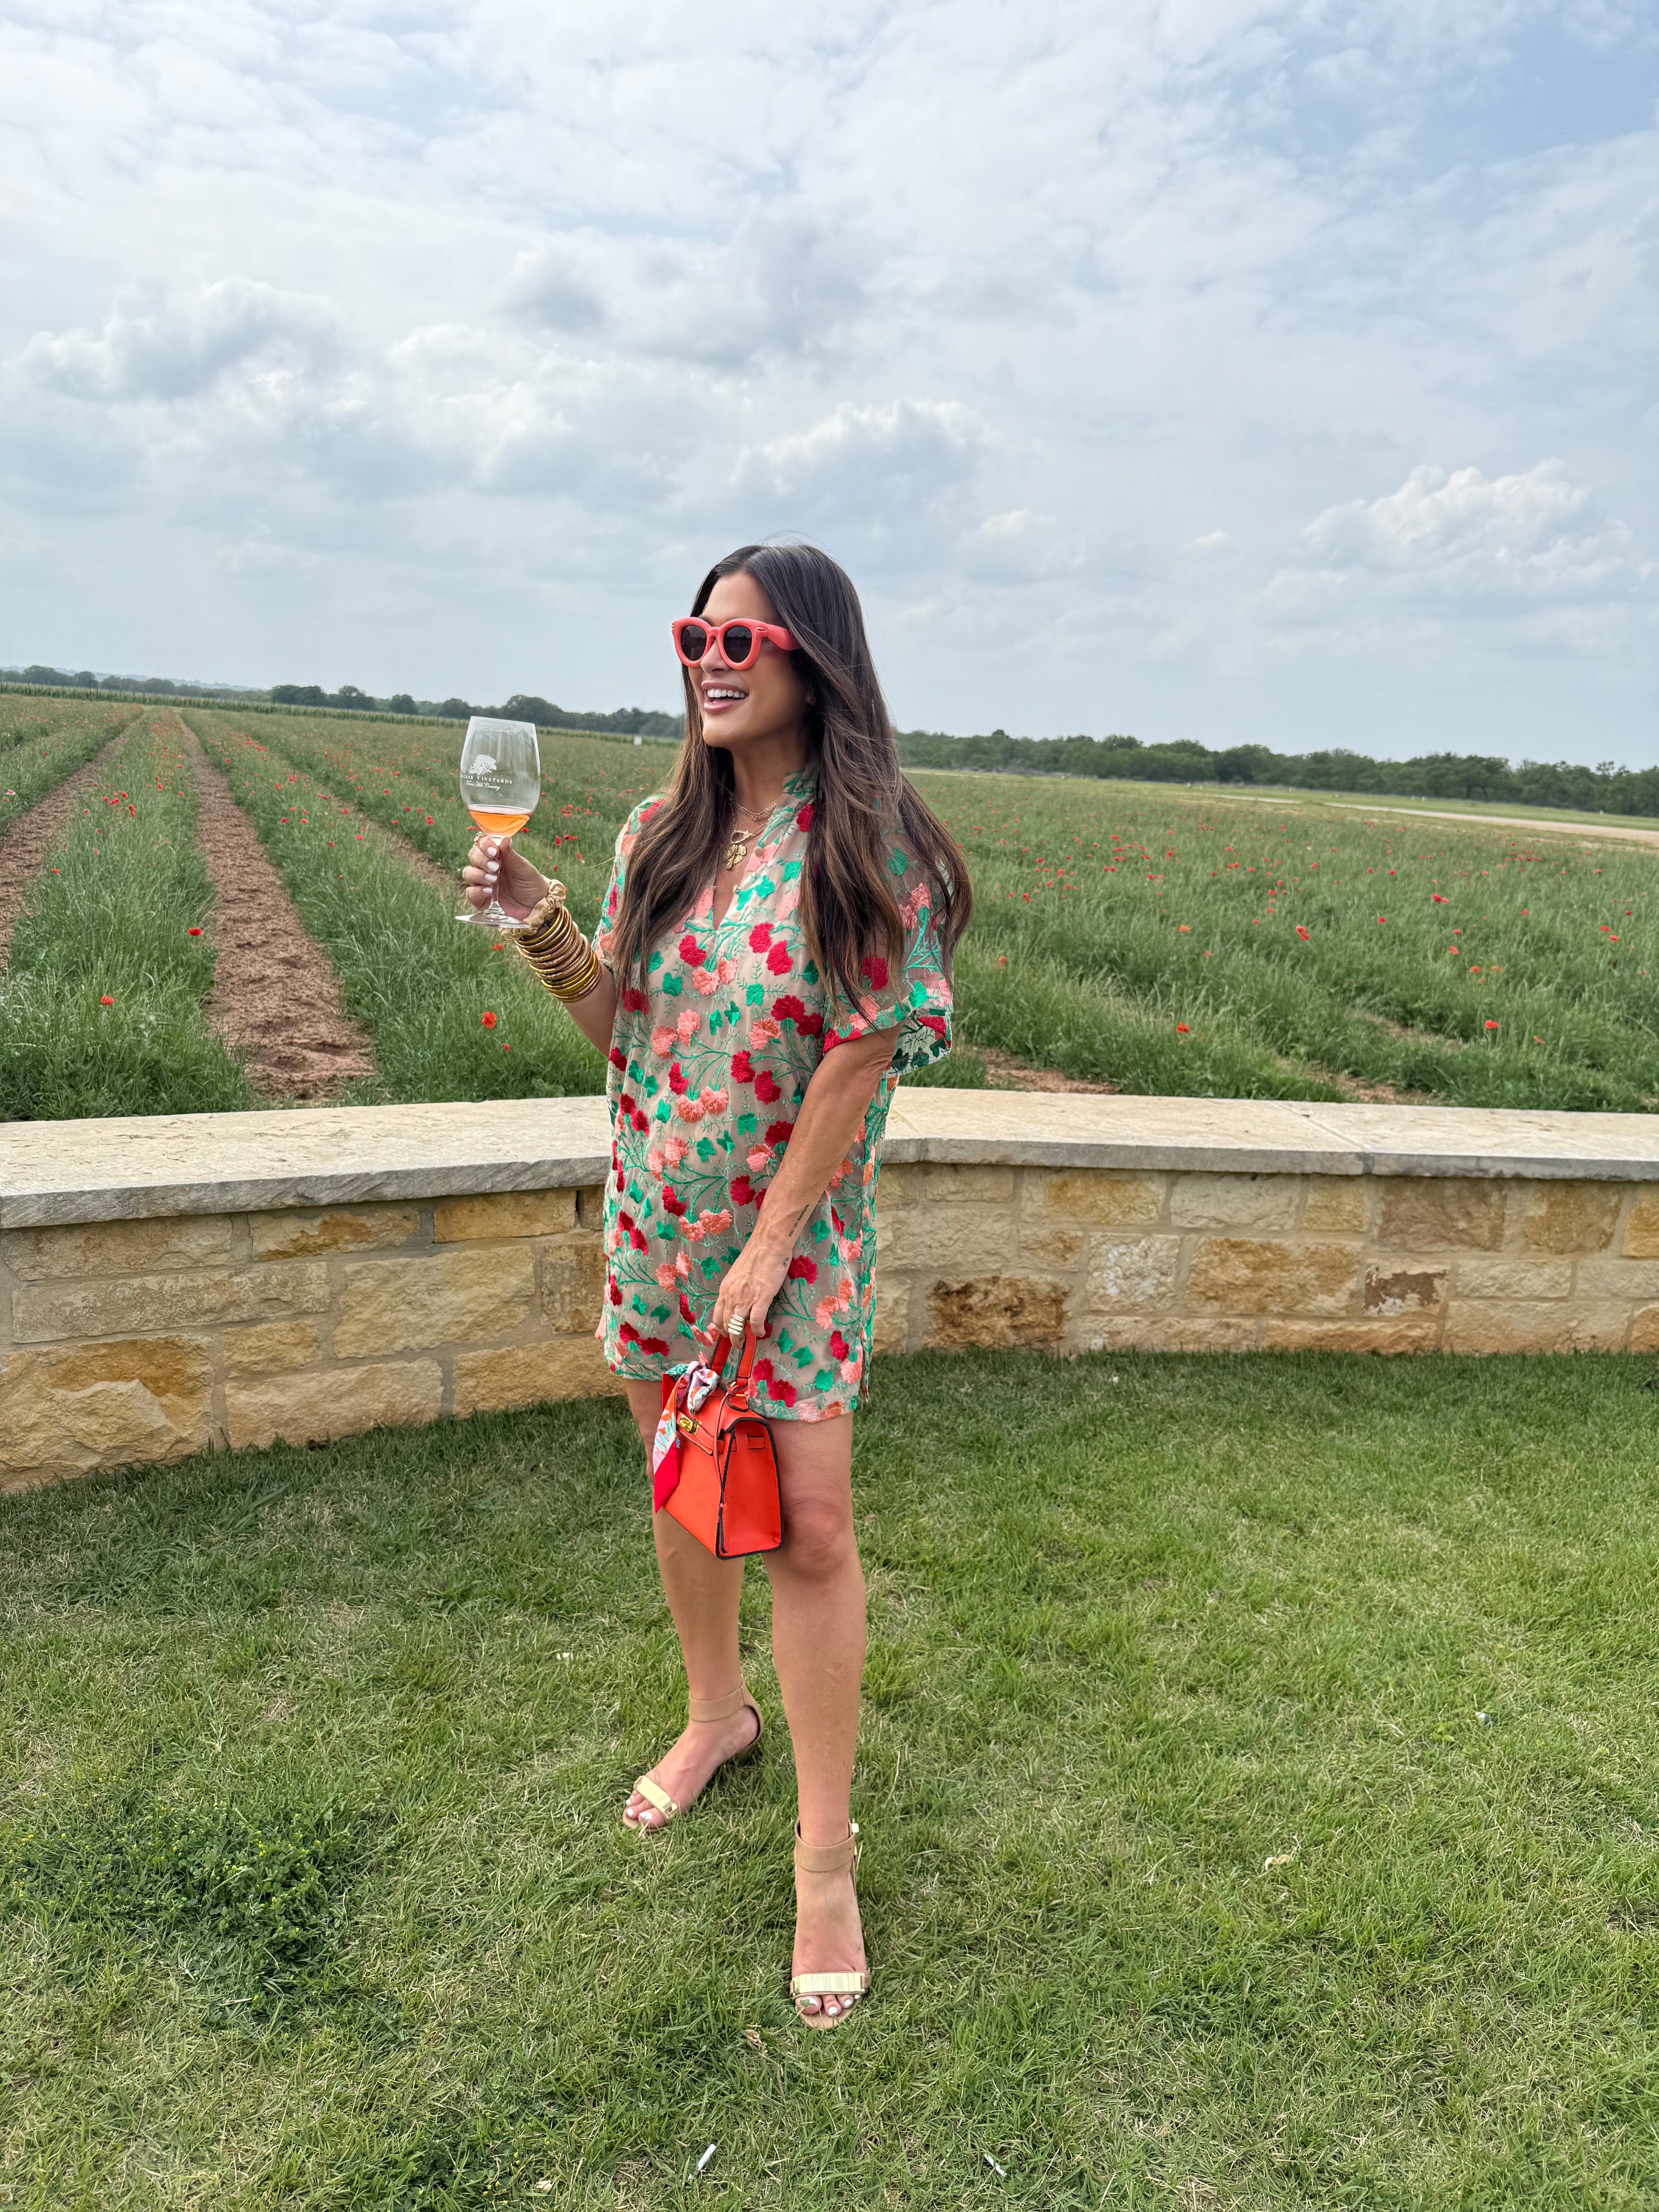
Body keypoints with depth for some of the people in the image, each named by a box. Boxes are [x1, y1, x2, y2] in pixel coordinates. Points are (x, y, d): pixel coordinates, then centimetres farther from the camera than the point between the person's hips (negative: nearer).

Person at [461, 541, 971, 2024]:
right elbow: (622, 1029, 7)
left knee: (810, 1527, -3)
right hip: (653, 1220, 6)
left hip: (793, 1235, -5)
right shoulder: (659, 835, 3)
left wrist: (771, 1245, -17)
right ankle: (716, 1714, 45)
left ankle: (826, 1857, 15)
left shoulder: (864, 850, -13)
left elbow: (860, 1060, -16)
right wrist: (540, 922, -9)